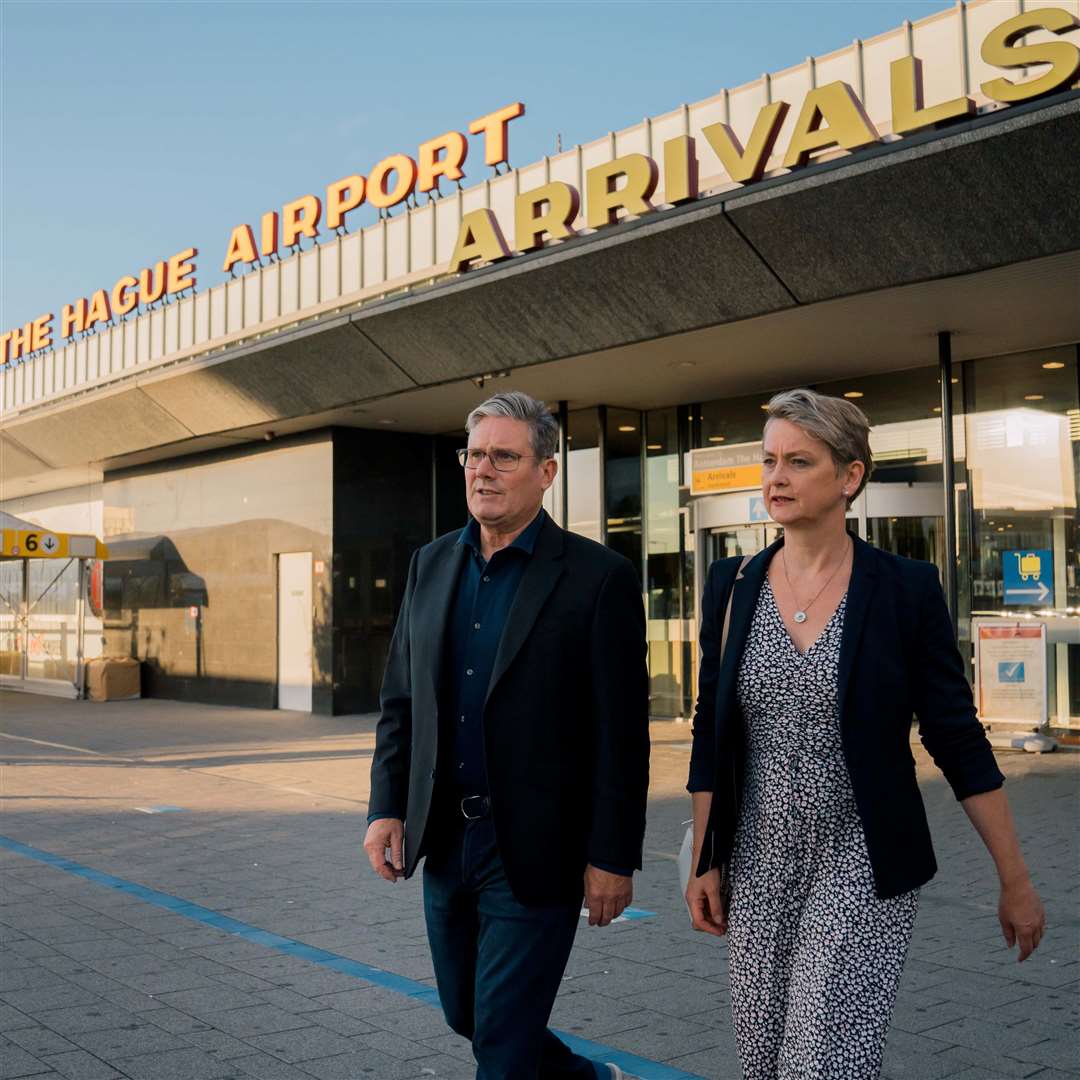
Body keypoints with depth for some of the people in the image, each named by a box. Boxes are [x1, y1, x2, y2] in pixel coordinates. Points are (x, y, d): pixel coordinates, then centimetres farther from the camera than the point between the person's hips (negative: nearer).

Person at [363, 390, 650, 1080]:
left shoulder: (599, 576, -11)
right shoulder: (431, 565, 7)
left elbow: (622, 734, -11)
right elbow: (400, 701, 12)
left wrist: (613, 859, -12)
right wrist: (387, 808, 4)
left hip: (534, 855, -6)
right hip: (445, 844, 6)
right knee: (466, 1014, 19)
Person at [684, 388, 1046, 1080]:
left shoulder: (907, 589, -7)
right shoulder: (733, 586, 2)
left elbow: (958, 740, -4)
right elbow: (711, 736, 7)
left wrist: (1017, 882, -2)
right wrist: (705, 862, 6)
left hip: (862, 869, -3)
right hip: (758, 867, 4)